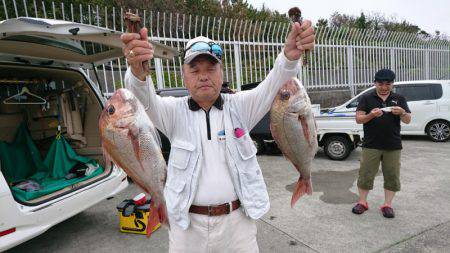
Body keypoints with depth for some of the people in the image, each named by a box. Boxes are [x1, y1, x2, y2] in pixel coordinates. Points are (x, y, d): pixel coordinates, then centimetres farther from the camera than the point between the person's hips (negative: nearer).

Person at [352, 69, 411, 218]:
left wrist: (402, 112, -18)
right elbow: (358, 119, -2)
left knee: (392, 176, 7)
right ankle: (362, 202, 17)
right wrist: (371, 115, -23)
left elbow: (408, 120, 5)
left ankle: (387, 205, 21)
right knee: (366, 174, 2)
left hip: (393, 146, 2)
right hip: (371, 145, -2)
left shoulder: (399, 99, 9)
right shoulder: (367, 98, 3)